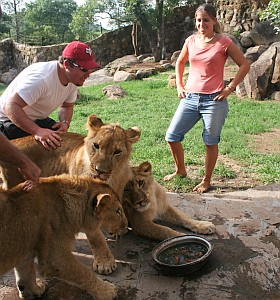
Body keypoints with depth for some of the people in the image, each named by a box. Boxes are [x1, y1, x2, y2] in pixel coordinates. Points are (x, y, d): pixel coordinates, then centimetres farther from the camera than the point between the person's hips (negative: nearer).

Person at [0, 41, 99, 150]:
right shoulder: (41, 78, -34)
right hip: (10, 120, -7)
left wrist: (65, 123, -15)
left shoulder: (74, 80, -8)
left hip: (37, 120, 7)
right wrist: (36, 131, -49)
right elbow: (10, 106, -39)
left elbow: (67, 106, 7)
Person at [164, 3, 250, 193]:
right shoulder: (191, 41, 7)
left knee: (211, 142, 6)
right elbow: (180, 62, 24)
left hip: (213, 101, -4)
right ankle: (181, 170, 26)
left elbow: (245, 65, -1)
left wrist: (229, 88, -7)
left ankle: (206, 181, 24)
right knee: (171, 136, 2)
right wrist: (179, 85, 13)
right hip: (190, 99, 5)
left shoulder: (224, 42, -5)